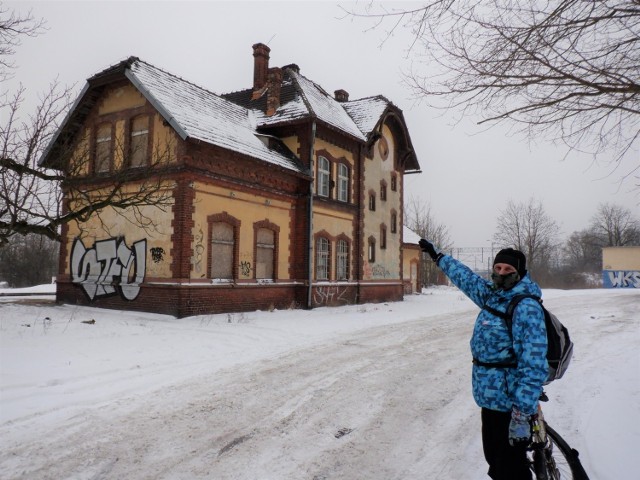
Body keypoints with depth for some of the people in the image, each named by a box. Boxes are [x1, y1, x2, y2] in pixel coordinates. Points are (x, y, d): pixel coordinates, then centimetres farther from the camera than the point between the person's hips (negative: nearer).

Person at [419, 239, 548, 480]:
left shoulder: (527, 306, -18)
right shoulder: (491, 295, 6)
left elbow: (534, 364, -24)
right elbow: (467, 278, 25)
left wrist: (522, 414, -27)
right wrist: (437, 255, 35)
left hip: (511, 404, -8)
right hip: (490, 398, 8)